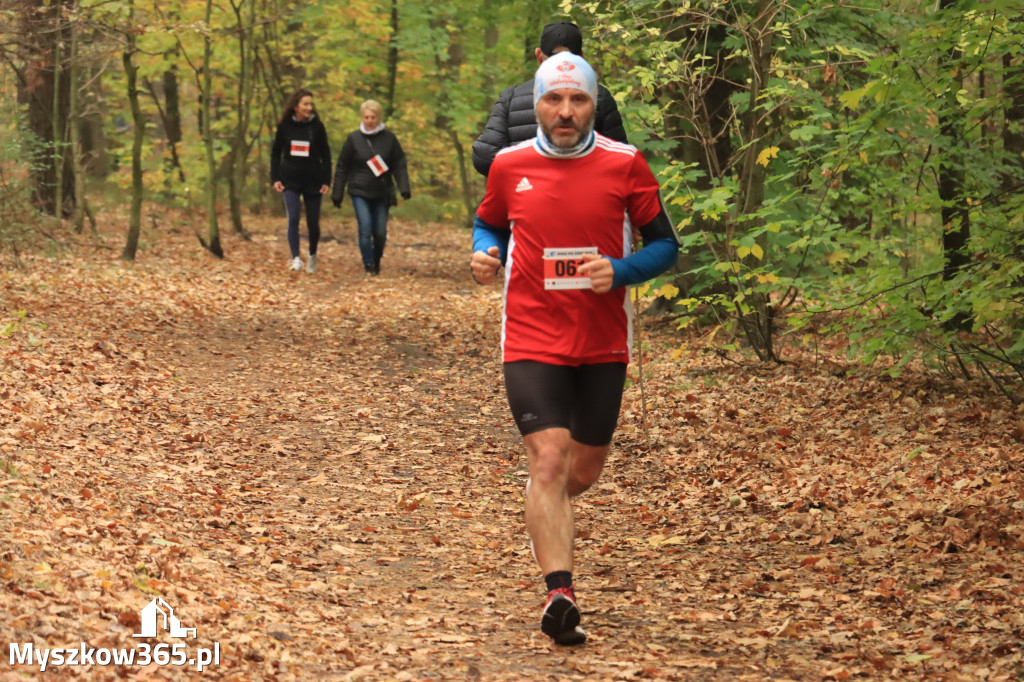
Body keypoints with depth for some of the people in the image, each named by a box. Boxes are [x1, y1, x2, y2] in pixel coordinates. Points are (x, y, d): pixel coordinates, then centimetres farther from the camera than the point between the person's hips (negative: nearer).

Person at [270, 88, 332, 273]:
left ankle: (312, 256, 30)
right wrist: (275, 178, -2)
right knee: (293, 219, -15)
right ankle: (295, 258, -17)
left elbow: (325, 155, 1)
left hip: (313, 181, 0)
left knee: (313, 222, 8)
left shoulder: (317, 126, -2)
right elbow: (275, 153, 6)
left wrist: (326, 181, -5)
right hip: (290, 181, 0)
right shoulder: (285, 126, -1)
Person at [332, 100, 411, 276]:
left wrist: (404, 188, -10)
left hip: (382, 193, 1)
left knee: (380, 232, 3)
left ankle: (377, 262, 25)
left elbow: (399, 165, 3)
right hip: (360, 192, -1)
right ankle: (368, 265, -2)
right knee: (365, 229, -13)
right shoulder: (354, 138, 0)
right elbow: (342, 167, 4)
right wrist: (337, 194, 3)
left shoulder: (389, 138, 1)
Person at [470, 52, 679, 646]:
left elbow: (665, 244, 2)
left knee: (584, 473, 12)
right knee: (550, 458, -18)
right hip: (532, 341, -1)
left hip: (603, 345, 1)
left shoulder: (625, 164, -3)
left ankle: (545, 507, 48)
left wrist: (619, 271, -16)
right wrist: (486, 254, -3)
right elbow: (489, 223, 19)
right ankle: (561, 594, -21)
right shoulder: (510, 165, 0)